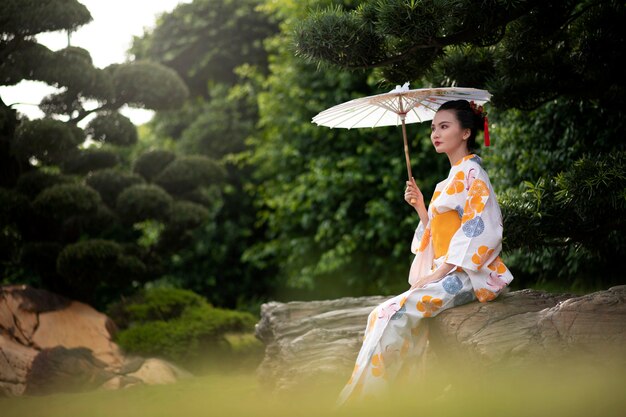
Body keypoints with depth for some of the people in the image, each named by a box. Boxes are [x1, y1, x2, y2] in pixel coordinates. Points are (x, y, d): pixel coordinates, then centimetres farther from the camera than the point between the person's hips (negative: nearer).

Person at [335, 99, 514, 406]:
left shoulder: (471, 173, -6)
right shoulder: (451, 179, 21)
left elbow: (479, 230, -16)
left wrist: (440, 271, -18)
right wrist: (420, 207, 5)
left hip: (467, 274, -9)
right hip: (447, 275, 9)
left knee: (397, 313, -23)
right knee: (383, 315, -8)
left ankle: (358, 398, -20)